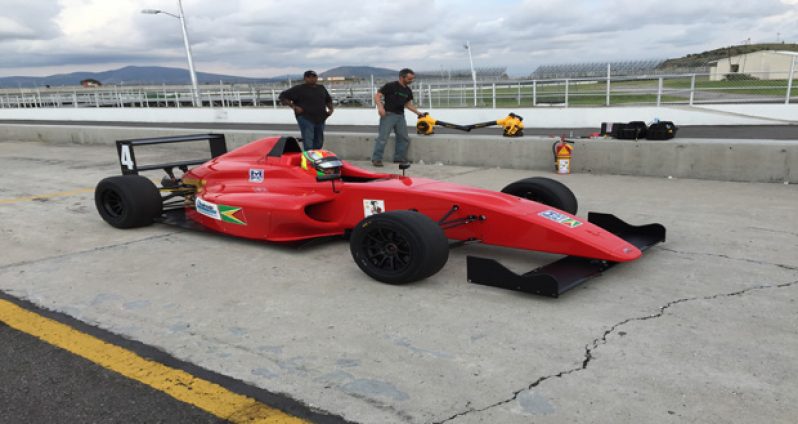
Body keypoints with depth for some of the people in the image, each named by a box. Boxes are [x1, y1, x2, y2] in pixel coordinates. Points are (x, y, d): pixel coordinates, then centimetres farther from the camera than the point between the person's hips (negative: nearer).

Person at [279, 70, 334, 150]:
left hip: (320, 119, 6)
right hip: (306, 119, -6)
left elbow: (328, 100, 32)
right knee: (308, 143, -13)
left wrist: (330, 109, 13)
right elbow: (282, 97, -4)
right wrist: (294, 107, -13)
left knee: (319, 142, 11)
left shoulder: (321, 88, 16)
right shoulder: (298, 89, -2)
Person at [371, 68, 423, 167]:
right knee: (382, 137, -11)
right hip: (388, 114, -7)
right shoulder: (390, 86, -8)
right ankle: (376, 159, -7)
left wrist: (418, 112, 15)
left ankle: (399, 159, 20)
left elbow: (408, 104, 23)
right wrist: (380, 107, -25)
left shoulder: (408, 91, 12)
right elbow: (377, 96, -9)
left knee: (404, 138, 8)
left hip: (400, 116, 7)